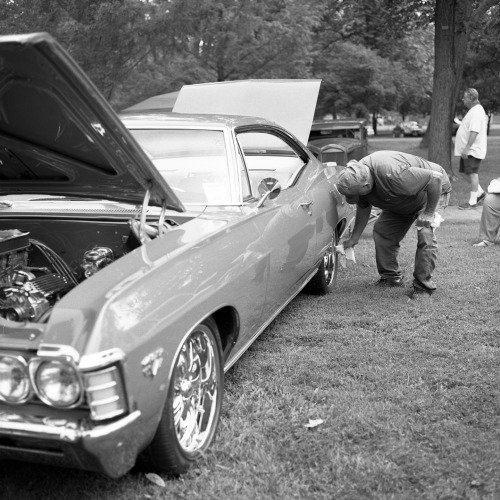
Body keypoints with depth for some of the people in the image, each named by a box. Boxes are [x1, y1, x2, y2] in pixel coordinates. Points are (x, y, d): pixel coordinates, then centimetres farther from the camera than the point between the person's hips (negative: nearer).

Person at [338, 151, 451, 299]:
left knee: (425, 235, -23)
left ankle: (424, 286, -11)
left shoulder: (392, 175, -44)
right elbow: (363, 208, 1)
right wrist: (354, 238, 4)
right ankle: (391, 277, 14)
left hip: (434, 191, -7)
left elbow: (436, 178, -38)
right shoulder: (358, 177, -18)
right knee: (381, 230, 0)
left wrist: (429, 213, -31)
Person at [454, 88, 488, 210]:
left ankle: (472, 201, 0)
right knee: (464, 172, 15)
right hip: (468, 150, 11)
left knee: (472, 173, -6)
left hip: (473, 150, -11)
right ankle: (480, 192, 26)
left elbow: (474, 132, -25)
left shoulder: (476, 111, -17)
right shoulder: (473, 110, 18)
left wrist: (466, 149, -28)